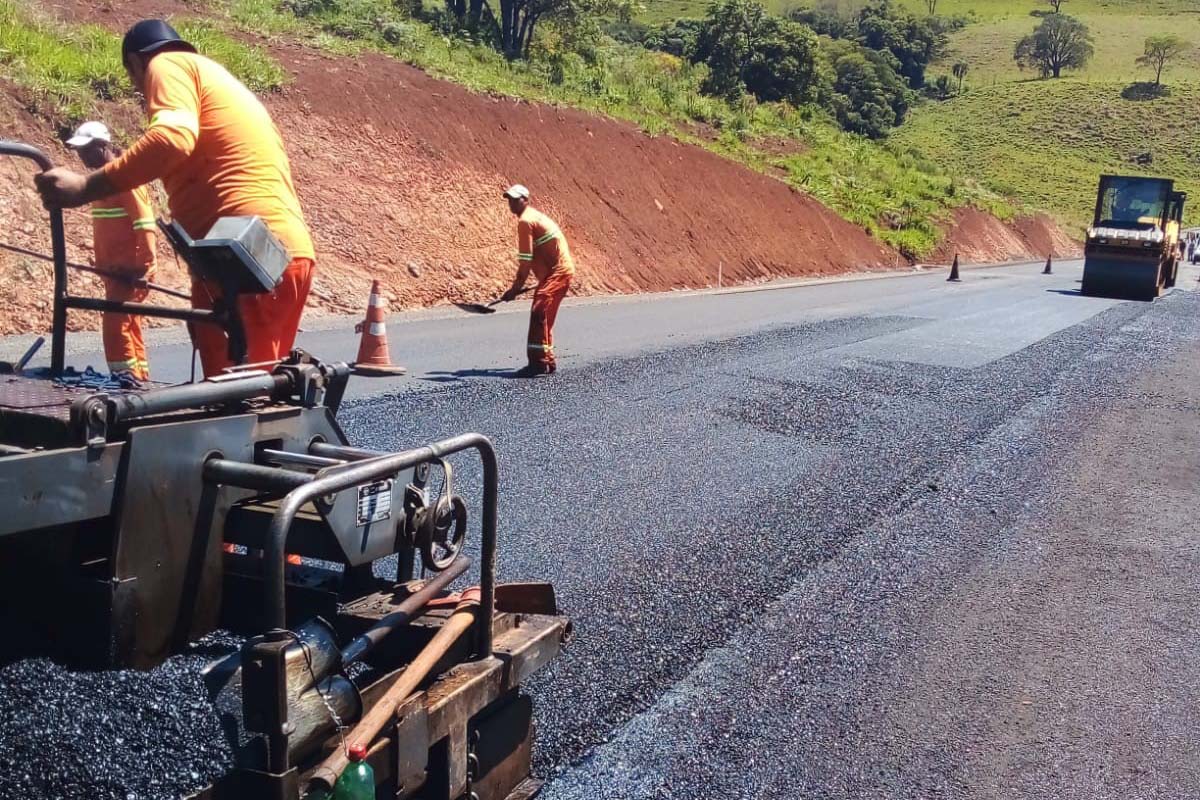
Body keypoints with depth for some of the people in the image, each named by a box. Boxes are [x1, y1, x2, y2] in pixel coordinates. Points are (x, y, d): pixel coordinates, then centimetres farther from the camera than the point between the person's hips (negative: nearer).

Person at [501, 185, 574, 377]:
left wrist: (516, 287, -10)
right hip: (558, 270, 10)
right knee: (544, 316, 16)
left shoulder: (525, 221, -12)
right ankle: (548, 361, 25)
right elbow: (529, 259, 22)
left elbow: (525, 260, -14)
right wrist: (518, 285, 22)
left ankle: (539, 361, -22)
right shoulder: (534, 216, 19)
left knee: (539, 312, -18)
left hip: (558, 271, -10)